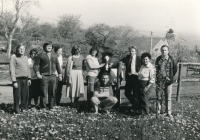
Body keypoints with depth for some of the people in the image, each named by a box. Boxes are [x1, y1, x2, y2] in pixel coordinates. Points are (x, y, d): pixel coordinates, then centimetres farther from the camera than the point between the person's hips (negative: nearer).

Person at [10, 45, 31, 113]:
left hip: (25, 79, 6)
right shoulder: (13, 57, -6)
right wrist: (14, 81, -15)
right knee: (17, 96, -2)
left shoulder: (25, 57, 14)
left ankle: (24, 108, 22)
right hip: (17, 79, -6)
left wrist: (29, 78, 16)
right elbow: (12, 70, -10)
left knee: (25, 95, 9)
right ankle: (17, 110, 9)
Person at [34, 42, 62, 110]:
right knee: (44, 93, -5)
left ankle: (51, 106, 15)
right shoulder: (40, 55, 3)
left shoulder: (54, 56, 16)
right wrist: (38, 73, -11)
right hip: (44, 76, -4)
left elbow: (57, 66, 20)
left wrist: (60, 74, 13)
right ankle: (43, 107, 4)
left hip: (53, 76, 4)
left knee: (52, 93, 5)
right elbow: (35, 65, -1)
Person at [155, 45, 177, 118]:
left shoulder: (171, 59, -3)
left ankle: (169, 112, 11)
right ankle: (158, 112, 16)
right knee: (159, 97, 5)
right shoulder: (158, 59, 2)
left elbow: (175, 69, 9)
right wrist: (157, 76, 10)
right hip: (160, 80, 1)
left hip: (168, 80, -1)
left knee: (168, 97, 3)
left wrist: (171, 76, 8)